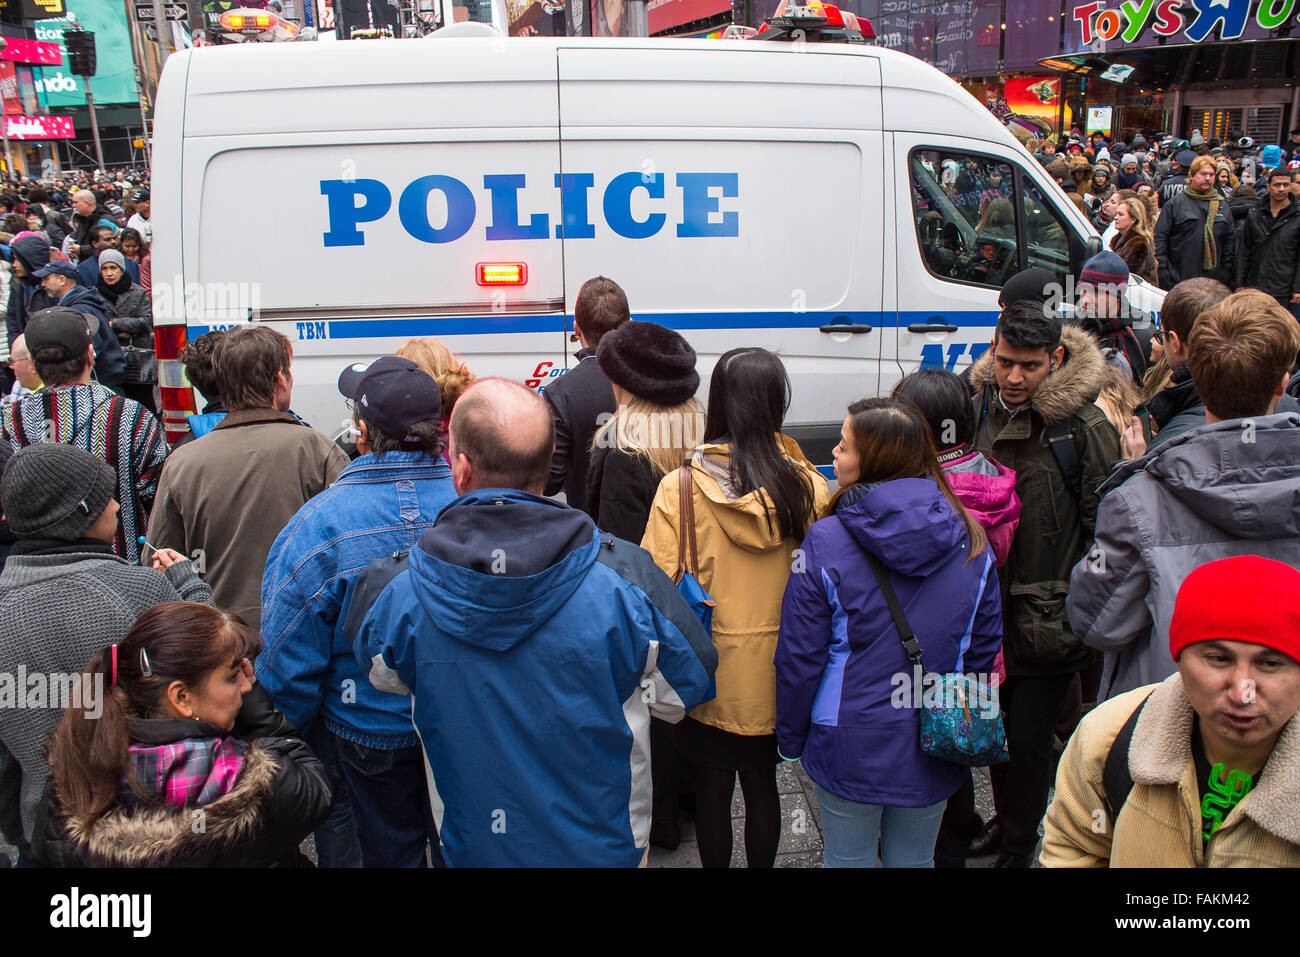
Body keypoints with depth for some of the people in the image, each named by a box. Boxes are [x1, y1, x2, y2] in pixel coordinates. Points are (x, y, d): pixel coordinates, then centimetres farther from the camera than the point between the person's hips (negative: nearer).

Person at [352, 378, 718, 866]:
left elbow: (383, 675, 0)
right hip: (604, 844, -1)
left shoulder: (403, 594, -22)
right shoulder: (623, 580, -28)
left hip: (472, 844, 1)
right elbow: (684, 692, -12)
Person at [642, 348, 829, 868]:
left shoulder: (679, 488, -16)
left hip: (709, 670, -2)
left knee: (712, 788, 16)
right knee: (762, 782, 21)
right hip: (774, 669, 2)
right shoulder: (807, 487, -12)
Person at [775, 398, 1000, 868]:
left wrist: (790, 736, 2)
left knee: (847, 859, 17)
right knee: (914, 860, 22)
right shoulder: (971, 540, -5)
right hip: (935, 748, 4)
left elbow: (800, 656, -12)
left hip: (850, 747, -3)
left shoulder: (825, 542, -18)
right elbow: (984, 645, 5)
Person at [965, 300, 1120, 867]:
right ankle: (1006, 821, 41)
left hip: (1050, 621, -5)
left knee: (1029, 739, 4)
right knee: (996, 724, 19)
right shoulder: (978, 410, 1)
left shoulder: (1084, 426, -14)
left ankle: (1017, 847, 25)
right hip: (990, 610, 5)